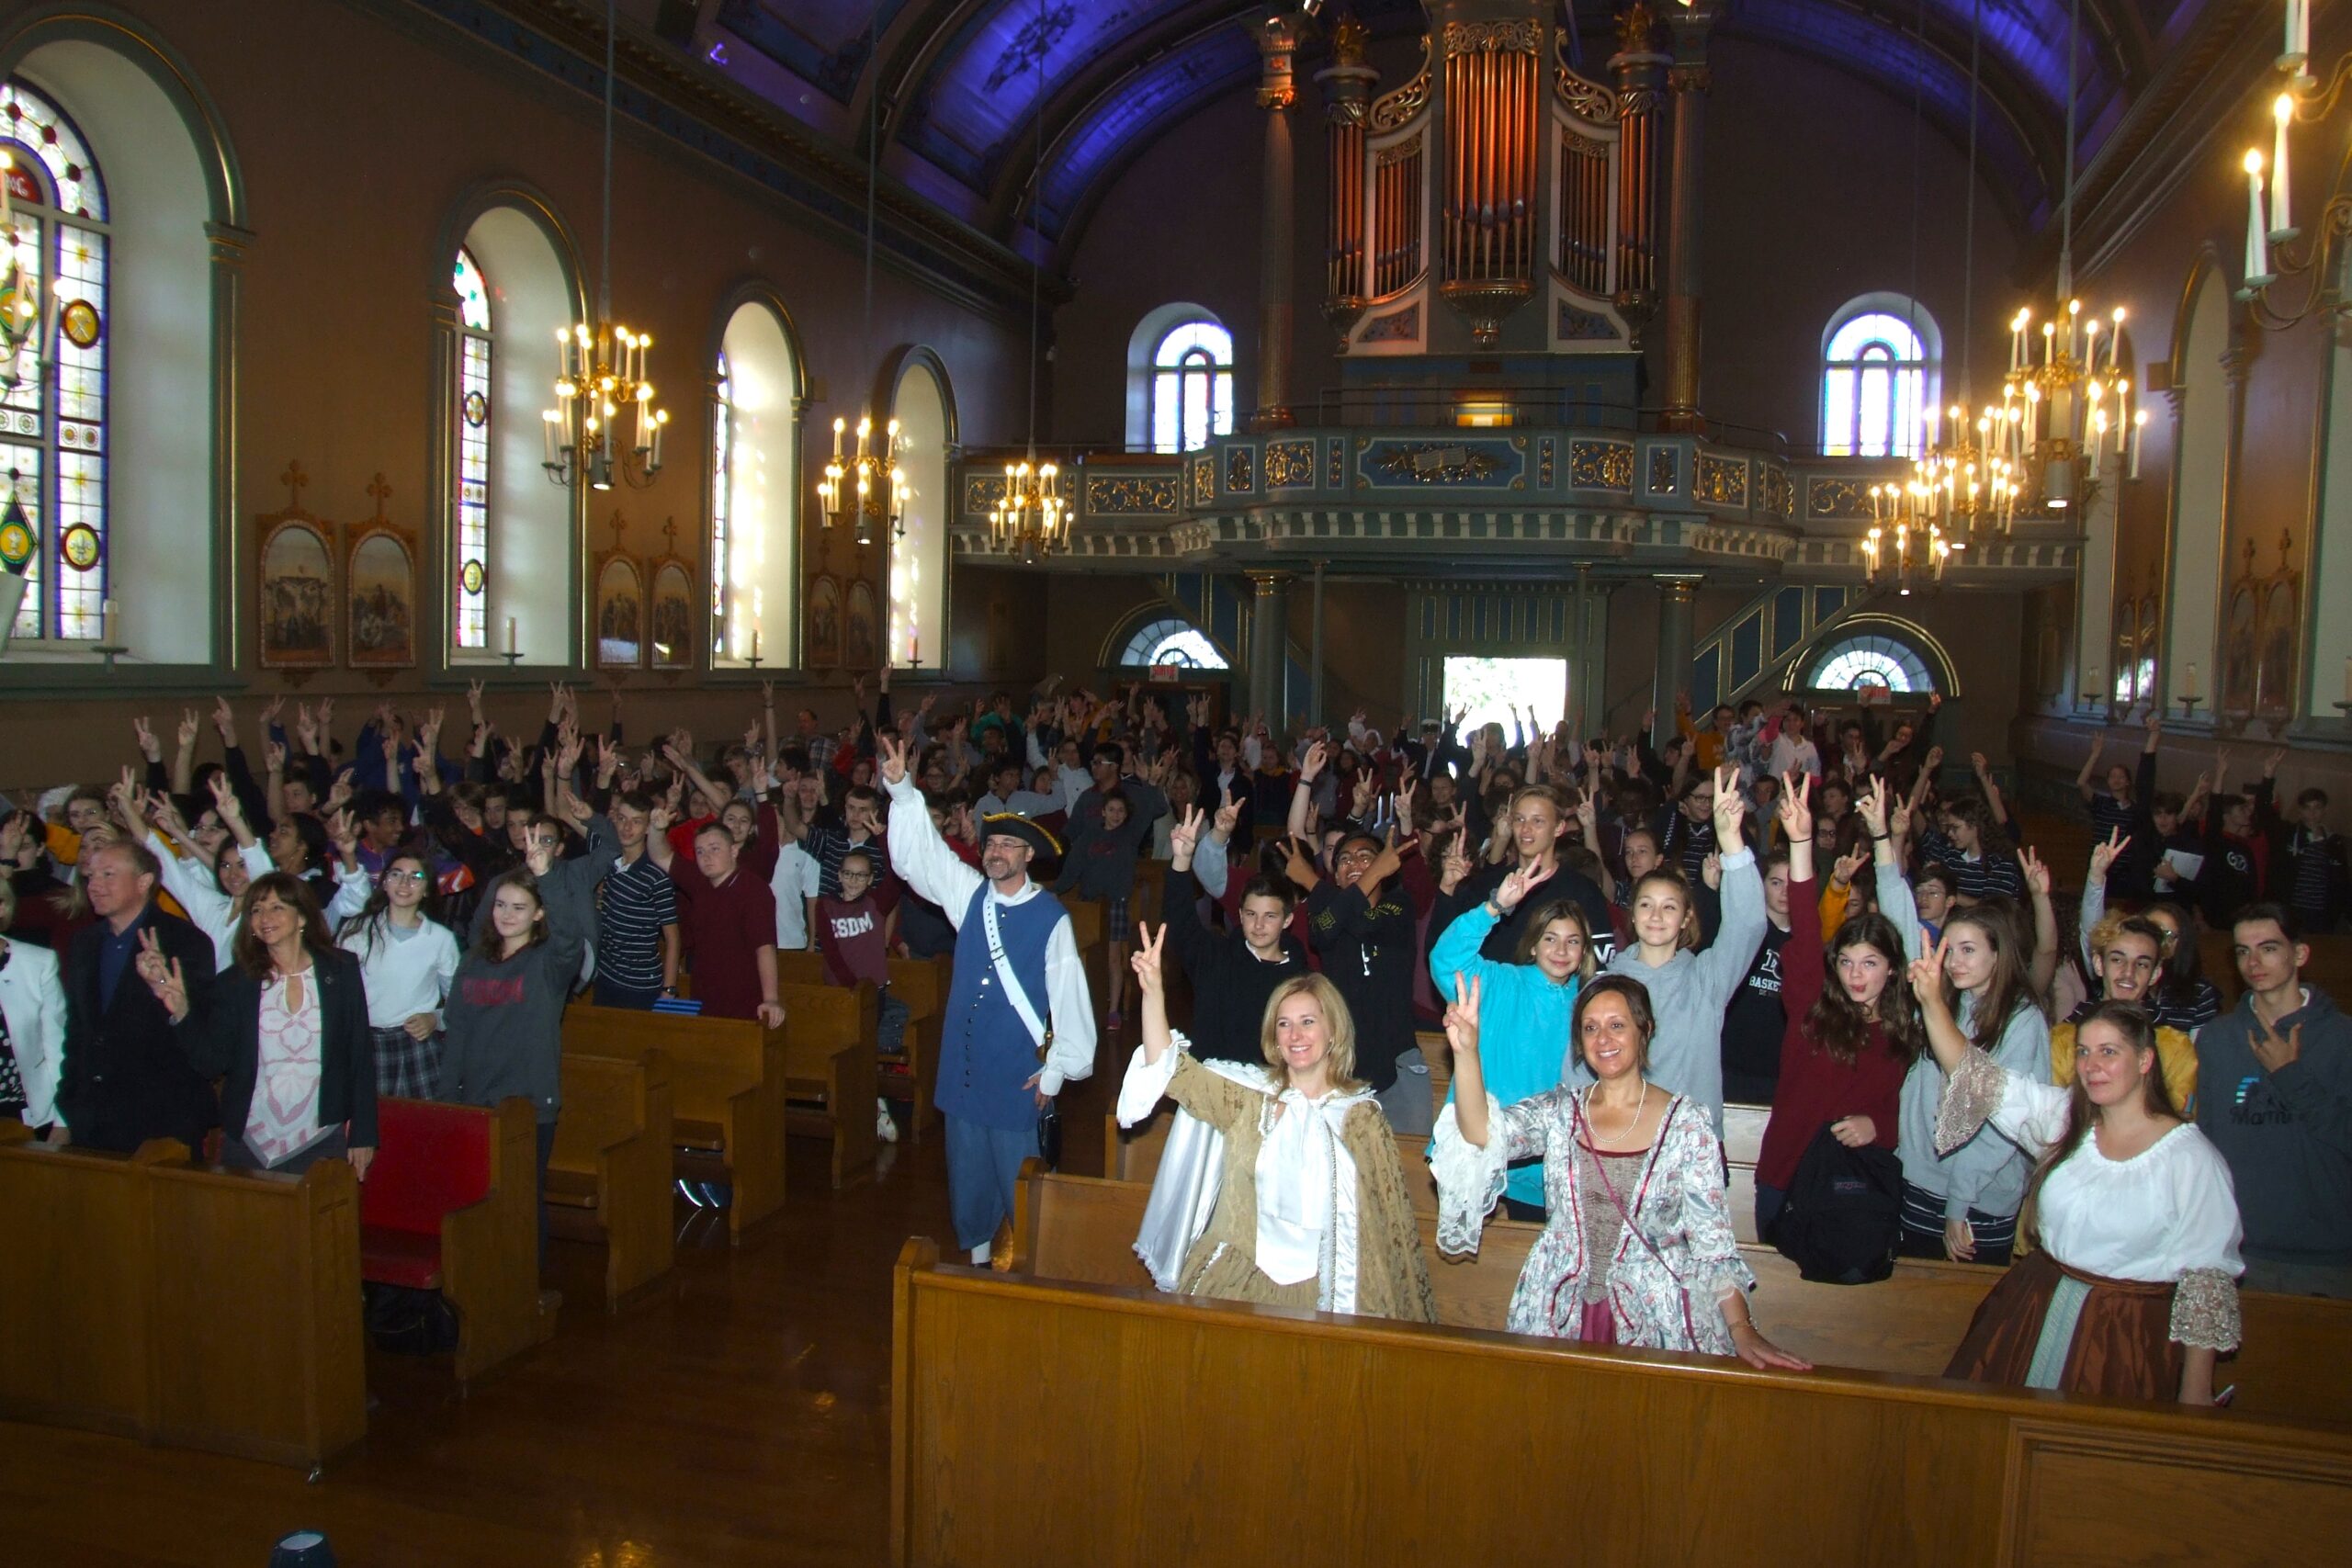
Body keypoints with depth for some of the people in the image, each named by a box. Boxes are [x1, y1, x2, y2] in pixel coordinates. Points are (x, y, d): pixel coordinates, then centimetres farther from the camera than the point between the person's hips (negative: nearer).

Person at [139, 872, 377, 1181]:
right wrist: (181, 1010, -20)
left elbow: (360, 1056, 0)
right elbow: (213, 1063, -6)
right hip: (248, 1142, 1)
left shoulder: (341, 970, -1)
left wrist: (363, 1136, -1)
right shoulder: (236, 982, 1)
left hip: (320, 1142, -1)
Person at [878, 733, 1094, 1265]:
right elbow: (917, 854, -3)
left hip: (1017, 1073, -5)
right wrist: (901, 787, -15)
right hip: (964, 1066, 5)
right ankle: (974, 1256, 34)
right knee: (967, 1171, 16)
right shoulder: (969, 894, 2)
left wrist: (1057, 1071, -9)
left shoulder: (1051, 917, -11)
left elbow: (1069, 996, -9)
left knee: (1018, 1179, 4)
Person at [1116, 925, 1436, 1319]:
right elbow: (1172, 1071, -3)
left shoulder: (1360, 1116, 2)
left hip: (1320, 1291, -1)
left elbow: (1390, 1215, 4)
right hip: (1236, 1285, 1)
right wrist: (1153, 992, -14)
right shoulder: (1251, 1098, 6)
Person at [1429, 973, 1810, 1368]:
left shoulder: (1687, 1122, -1)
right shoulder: (1559, 1111, 5)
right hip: (1562, 1317, 2)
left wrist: (1742, 1329, -13)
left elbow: (1713, 1237, -3)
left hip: (1657, 1322, -1)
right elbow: (1486, 1135, -13)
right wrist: (1466, 1053, -27)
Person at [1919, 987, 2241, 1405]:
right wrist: (1932, 1002, -21)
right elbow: (1979, 1079, -7)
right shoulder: (2064, 1118, 2)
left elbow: (2208, 1279, -8)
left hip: (2128, 1339, -4)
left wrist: (2195, 1393, -8)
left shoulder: (2191, 1159, -10)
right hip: (2034, 1316, 4)